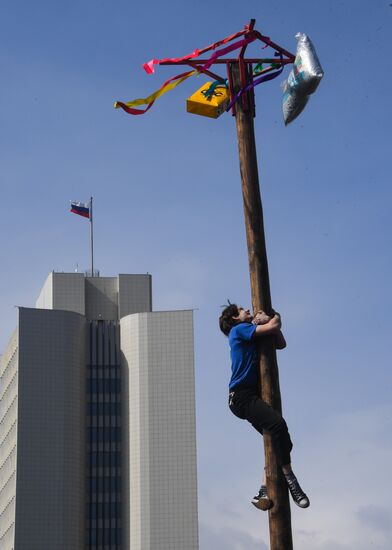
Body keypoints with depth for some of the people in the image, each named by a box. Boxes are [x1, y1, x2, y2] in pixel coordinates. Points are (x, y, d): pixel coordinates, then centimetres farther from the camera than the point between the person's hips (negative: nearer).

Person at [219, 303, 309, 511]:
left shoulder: (252, 335, 26)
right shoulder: (240, 329, 0)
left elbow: (281, 344, 24)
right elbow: (274, 326, -9)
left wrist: (269, 322, 10)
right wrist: (275, 318, 14)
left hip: (253, 396, 10)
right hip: (242, 395, -10)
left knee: (278, 441, 3)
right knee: (277, 422, -32)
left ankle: (263, 492, 0)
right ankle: (289, 478, -30)